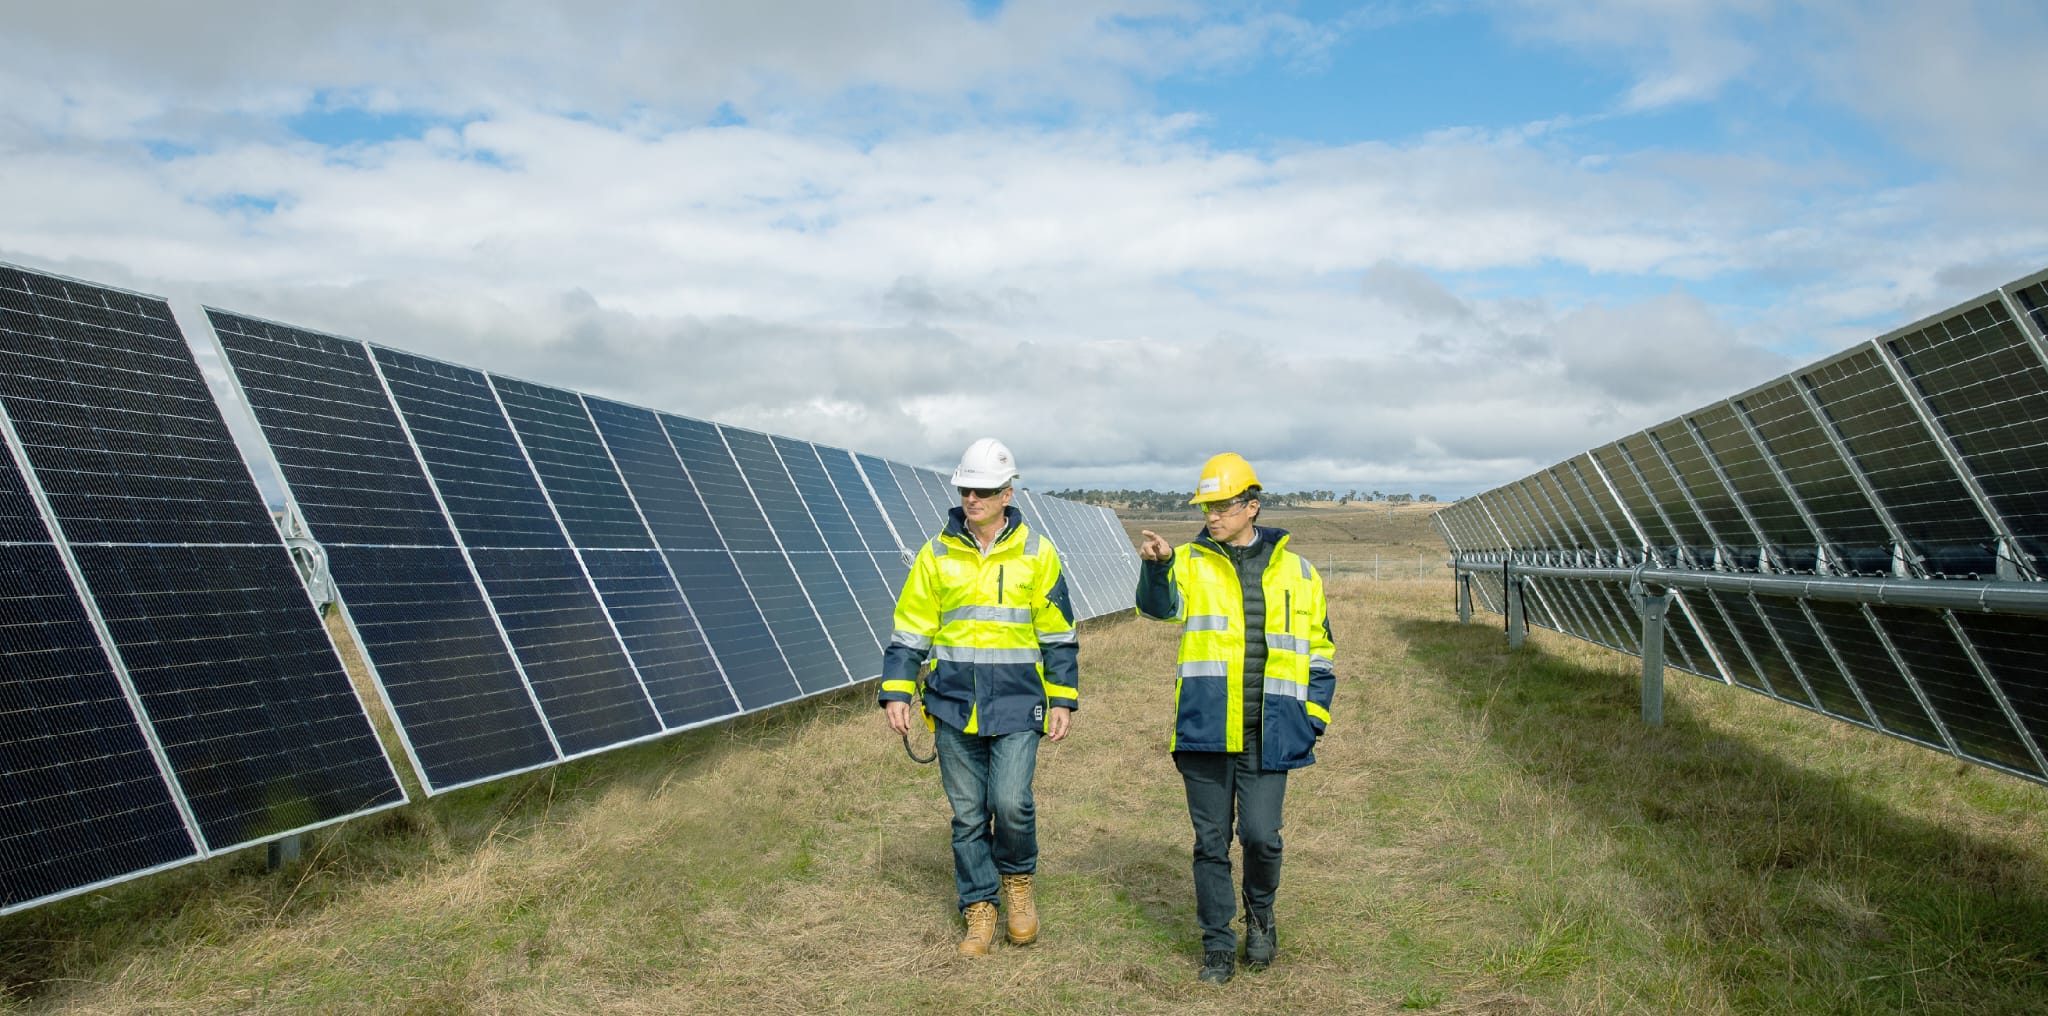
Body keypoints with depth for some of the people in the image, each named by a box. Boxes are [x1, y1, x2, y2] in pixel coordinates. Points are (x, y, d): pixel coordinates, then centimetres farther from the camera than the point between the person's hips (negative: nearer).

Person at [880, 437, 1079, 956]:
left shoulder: (1036, 554, 1)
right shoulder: (937, 554, 4)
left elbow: (1058, 634, 6)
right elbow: (910, 630, 6)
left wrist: (1063, 700, 3)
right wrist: (897, 692, -2)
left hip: (1016, 706, -2)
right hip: (953, 707, 2)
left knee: (1011, 802, -12)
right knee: (968, 815, 7)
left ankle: (1017, 878, 18)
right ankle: (979, 908, 23)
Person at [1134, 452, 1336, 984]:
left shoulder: (1297, 573, 10)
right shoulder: (1190, 563, 5)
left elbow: (1320, 654, 15)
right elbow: (1160, 604, -16)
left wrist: (1313, 720, 7)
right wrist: (1156, 565, -36)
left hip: (1268, 736, 0)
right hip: (1205, 731, 0)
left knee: (1261, 835, -5)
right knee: (1211, 841, 6)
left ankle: (1260, 912, 26)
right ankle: (1218, 944, 21)